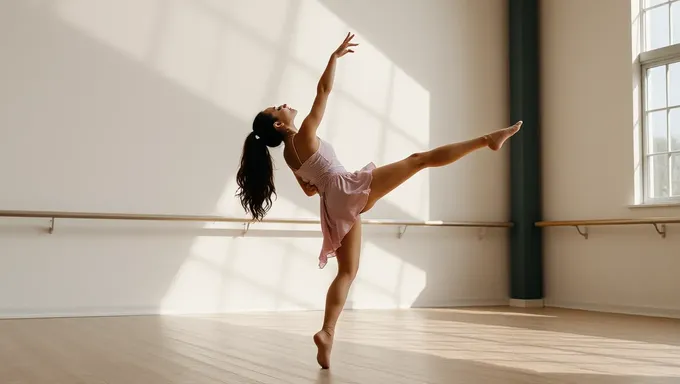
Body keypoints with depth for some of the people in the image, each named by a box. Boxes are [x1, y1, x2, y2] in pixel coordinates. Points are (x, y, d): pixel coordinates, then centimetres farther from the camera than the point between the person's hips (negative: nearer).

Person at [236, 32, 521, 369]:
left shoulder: (289, 155, 17)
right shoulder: (304, 136, -4)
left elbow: (309, 189, 27)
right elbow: (324, 90, -10)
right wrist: (336, 55, -4)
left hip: (334, 206, 8)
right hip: (349, 190, -8)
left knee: (348, 270, 10)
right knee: (419, 159, -8)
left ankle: (327, 332, -2)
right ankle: (488, 140, -10)